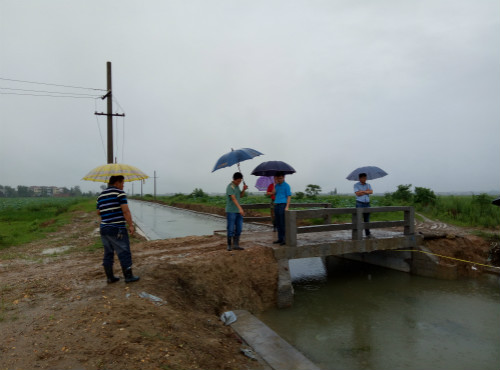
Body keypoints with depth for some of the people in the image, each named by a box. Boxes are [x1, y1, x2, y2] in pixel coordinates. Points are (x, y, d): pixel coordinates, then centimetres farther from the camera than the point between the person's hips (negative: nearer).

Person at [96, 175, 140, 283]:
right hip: (117, 229, -7)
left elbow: (98, 212, 19)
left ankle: (110, 277, 18)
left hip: (104, 229, 7)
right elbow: (125, 211, -16)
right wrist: (131, 225, -14)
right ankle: (128, 276, 5)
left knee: (108, 254, 13)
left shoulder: (101, 195, 14)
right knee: (124, 253, 1)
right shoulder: (120, 193, -8)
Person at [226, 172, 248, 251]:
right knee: (231, 229, -1)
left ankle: (236, 245, 12)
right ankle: (229, 245, 9)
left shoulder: (237, 186, 13)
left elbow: (241, 195, 20)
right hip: (231, 211, -8)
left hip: (238, 211, 8)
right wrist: (240, 208, -34)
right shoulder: (230, 187, -14)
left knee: (239, 228, 6)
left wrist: (244, 190, 0)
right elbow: (233, 198, -25)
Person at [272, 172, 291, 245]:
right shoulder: (276, 185, 15)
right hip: (276, 205, 7)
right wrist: (275, 184, -3)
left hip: (283, 204, -6)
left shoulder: (286, 186, -3)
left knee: (283, 223, -7)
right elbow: (274, 193, 3)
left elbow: (289, 196, -7)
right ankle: (280, 238, 17)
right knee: (278, 223, 9)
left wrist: (287, 207, -15)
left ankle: (285, 239, -3)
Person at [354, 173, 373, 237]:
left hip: (367, 204, 4)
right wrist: (366, 191, -4)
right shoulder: (356, 185, 2)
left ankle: (367, 233, 9)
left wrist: (362, 191, -9)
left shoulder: (368, 185, 14)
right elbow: (357, 193, -12)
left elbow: (371, 192, -4)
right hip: (359, 204, -4)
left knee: (367, 219, 5)